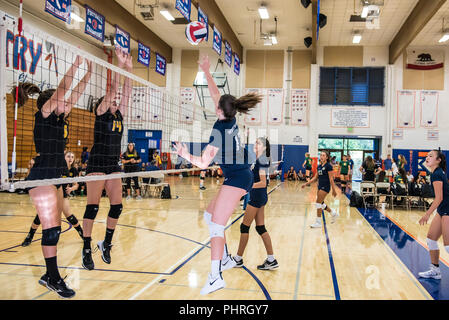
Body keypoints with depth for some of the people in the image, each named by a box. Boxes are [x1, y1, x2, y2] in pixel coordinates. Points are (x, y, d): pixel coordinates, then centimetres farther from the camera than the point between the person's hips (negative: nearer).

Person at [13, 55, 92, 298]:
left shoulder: (58, 119, 14)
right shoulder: (42, 116, -7)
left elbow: (75, 95, 15)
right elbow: (62, 89, -16)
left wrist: (89, 72, 13)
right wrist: (76, 64, -14)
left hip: (54, 178, 9)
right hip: (41, 178, -9)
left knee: (54, 229, 10)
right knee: (51, 229, -9)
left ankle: (50, 276, 18)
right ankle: (53, 278, -3)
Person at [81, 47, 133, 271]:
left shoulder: (119, 115, 14)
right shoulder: (100, 112, -1)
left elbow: (126, 92, 8)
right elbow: (113, 89, -10)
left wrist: (129, 68, 4)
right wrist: (120, 64, -12)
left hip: (113, 165, 6)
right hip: (97, 163, -6)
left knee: (117, 206, 3)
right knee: (93, 206, -6)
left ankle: (106, 244, 19)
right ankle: (86, 249, 1)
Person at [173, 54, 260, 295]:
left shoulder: (219, 131, -16)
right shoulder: (231, 120, 6)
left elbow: (203, 163, -17)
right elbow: (215, 94, 19)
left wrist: (186, 155, -23)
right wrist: (206, 72, 23)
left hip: (236, 179, -10)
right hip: (242, 177, 10)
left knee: (217, 225, -11)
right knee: (209, 215, 16)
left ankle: (216, 277, -12)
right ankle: (225, 259, 21)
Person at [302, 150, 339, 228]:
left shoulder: (328, 166, -11)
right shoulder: (319, 166, 11)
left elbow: (331, 179, -13)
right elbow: (315, 177, 16)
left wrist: (334, 190, -13)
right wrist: (306, 184, 11)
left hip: (325, 187, -8)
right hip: (320, 186, 8)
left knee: (318, 203, -10)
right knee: (321, 204, 14)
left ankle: (318, 222, -1)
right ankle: (334, 213, 35)